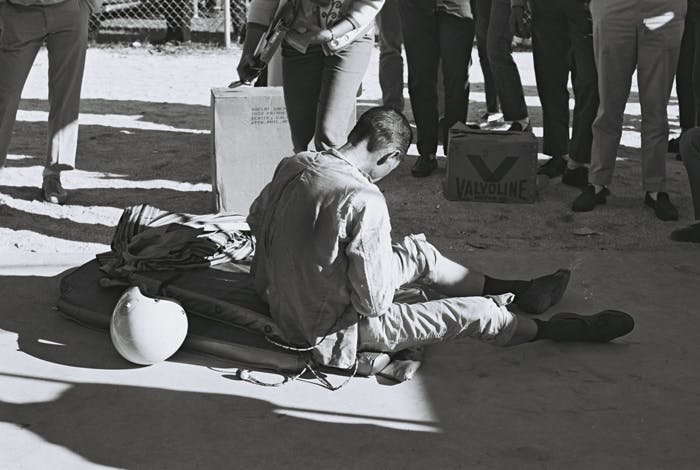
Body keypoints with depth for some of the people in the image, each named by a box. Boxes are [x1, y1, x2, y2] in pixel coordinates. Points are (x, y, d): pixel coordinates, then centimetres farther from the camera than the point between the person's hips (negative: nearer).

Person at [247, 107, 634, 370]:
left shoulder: (292, 164, -7)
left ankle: (513, 290, 37)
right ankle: (554, 330, 28)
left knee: (418, 251, 19)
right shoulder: (366, 201, -30)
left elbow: (256, 220, 12)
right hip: (330, 333, -8)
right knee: (473, 312, 2)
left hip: (282, 306, 8)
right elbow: (374, 302, -25)